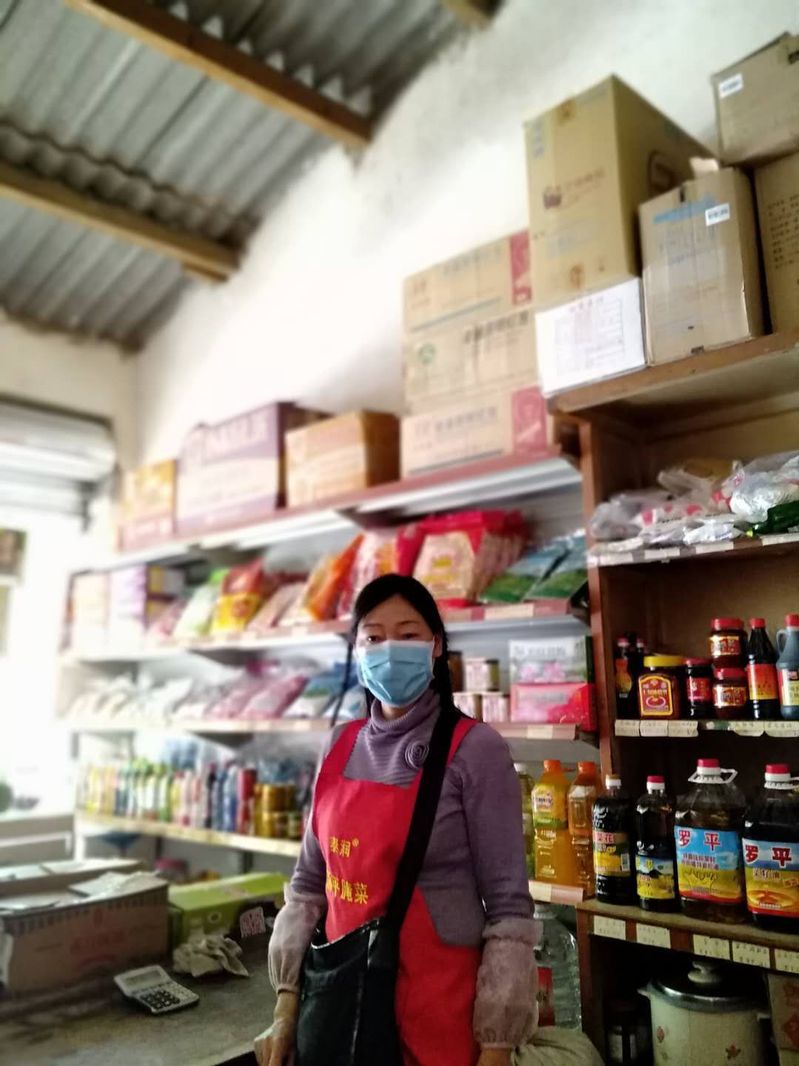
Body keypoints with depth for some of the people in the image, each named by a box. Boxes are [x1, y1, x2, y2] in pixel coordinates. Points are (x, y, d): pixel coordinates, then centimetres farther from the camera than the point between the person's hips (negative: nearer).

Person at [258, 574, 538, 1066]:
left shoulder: (475, 749, -15)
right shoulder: (341, 747, 0)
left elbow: (508, 908, -13)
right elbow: (311, 882, 7)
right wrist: (287, 1001, 5)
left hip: (440, 1005, -4)